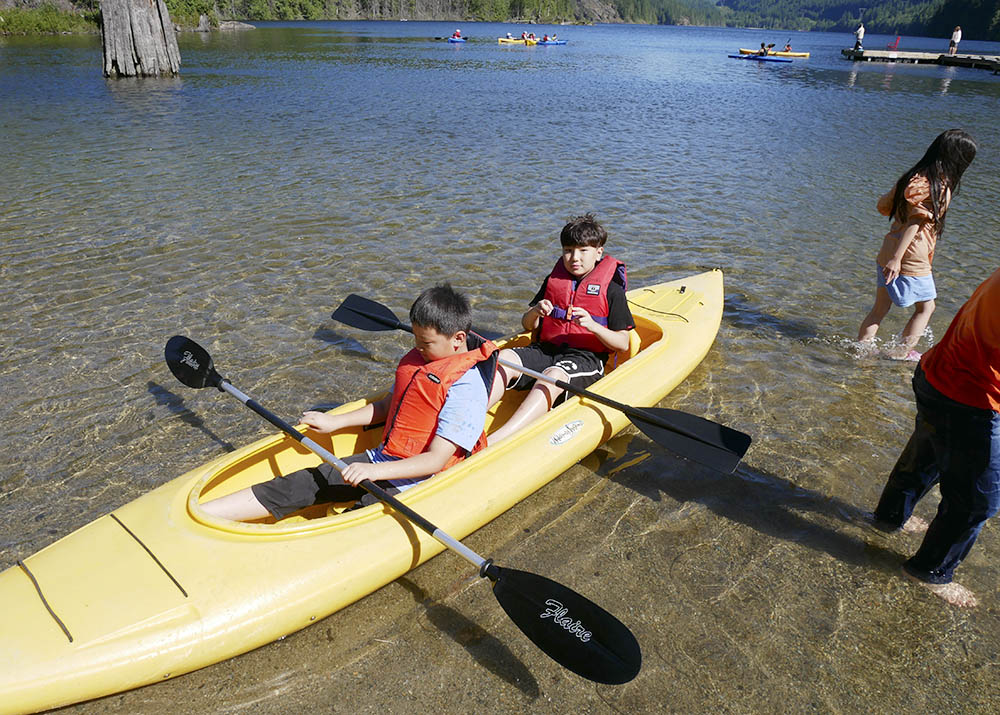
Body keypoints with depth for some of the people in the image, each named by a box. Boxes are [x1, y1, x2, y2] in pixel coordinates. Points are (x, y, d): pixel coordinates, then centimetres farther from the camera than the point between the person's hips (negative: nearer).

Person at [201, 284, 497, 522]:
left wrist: (374, 471, -29)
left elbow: (436, 460, -23)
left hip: (411, 483, -6)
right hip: (380, 459, 7)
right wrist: (334, 422, 15)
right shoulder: (417, 359, 8)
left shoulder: (466, 387, -19)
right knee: (299, 485, -5)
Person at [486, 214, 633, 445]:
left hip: (586, 357, -5)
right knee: (504, 358, -24)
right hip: (545, 349, 5)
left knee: (553, 375, -37)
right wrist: (535, 312, -7)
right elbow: (527, 325, 18)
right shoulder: (553, 280, 15)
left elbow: (623, 343, -1)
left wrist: (592, 326, -18)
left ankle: (495, 441, -55)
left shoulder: (611, 290, 2)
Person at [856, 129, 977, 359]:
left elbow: (883, 206, 11)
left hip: (887, 252, 7)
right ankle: (902, 353, 20)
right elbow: (915, 223, -24)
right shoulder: (941, 187, -16)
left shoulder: (913, 176, 6)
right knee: (926, 307, 15)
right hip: (912, 260, -7)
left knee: (880, 308, 16)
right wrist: (897, 258, -27)